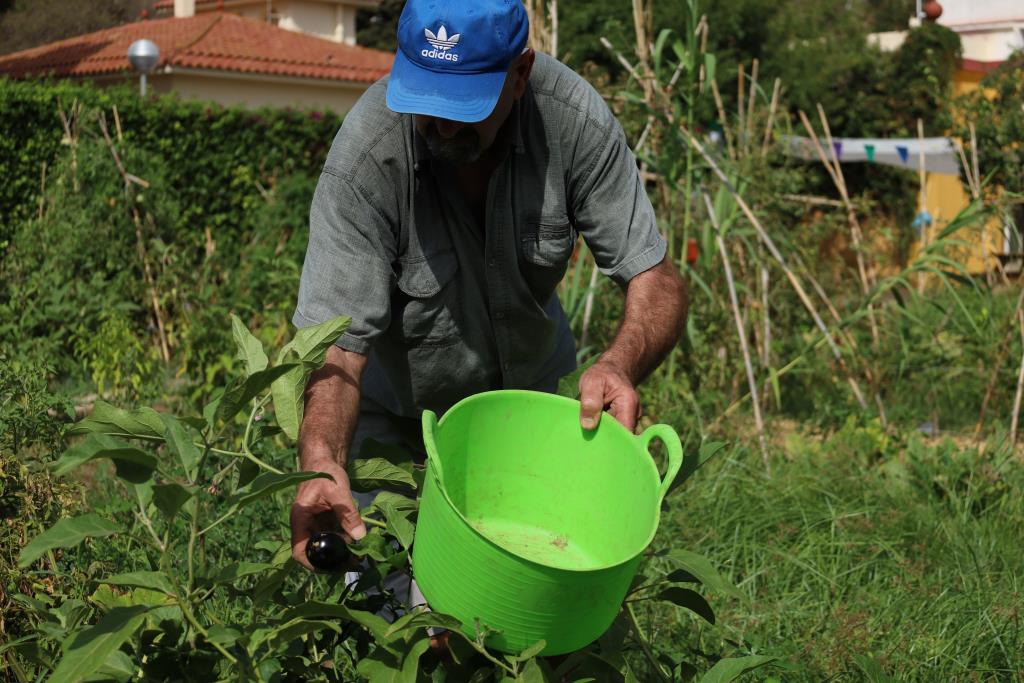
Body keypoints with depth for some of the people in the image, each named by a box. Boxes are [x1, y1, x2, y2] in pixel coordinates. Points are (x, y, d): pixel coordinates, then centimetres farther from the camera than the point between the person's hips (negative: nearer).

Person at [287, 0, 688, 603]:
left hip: (528, 381, 2)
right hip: (392, 406, -2)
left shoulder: (574, 118, -25)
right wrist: (322, 462, -53)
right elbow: (336, 340, -34)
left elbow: (655, 279, -21)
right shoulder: (366, 153, -31)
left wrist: (622, 362, -43)